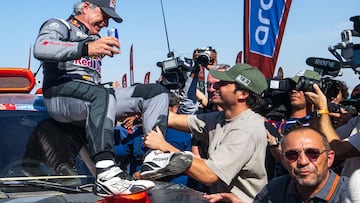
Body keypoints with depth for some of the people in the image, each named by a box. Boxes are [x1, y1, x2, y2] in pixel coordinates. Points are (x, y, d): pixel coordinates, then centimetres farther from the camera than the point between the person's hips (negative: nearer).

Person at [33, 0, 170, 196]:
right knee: (102, 94, -40)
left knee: (156, 91, -3)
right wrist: (85, 48, -33)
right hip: (61, 95, -8)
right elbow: (40, 49, -18)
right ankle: (107, 176, -54)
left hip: (95, 97, 8)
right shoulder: (58, 26, 6)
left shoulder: (95, 39, 31)